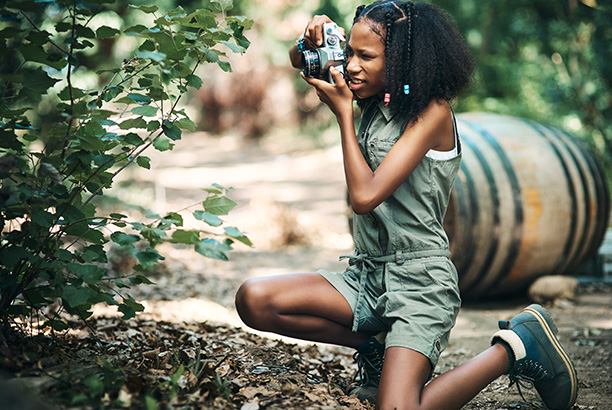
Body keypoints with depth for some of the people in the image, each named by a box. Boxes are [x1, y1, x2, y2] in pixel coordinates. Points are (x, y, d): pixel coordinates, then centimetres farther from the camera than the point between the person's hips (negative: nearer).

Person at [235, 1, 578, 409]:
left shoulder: (432, 111, -13)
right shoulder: (376, 98, 9)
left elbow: (365, 196, -21)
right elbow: (300, 63, 22)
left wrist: (343, 112, -11)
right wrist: (312, 41, -2)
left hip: (419, 282, -7)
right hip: (367, 276, 7)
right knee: (254, 300, -11)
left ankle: (515, 345, 0)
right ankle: (375, 346, 9)